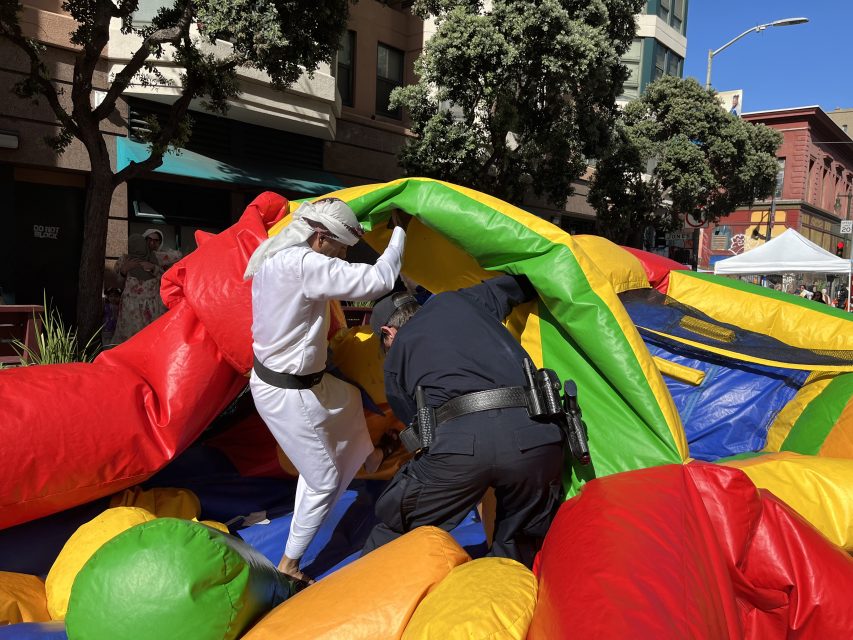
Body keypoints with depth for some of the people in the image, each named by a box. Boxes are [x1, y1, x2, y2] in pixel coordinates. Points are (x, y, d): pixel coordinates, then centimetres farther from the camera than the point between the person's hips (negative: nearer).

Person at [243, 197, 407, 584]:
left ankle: (368, 458, 59)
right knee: (324, 481, 5)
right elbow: (376, 280, -29)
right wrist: (399, 232, -14)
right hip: (287, 395, -10)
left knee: (349, 399, 33)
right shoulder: (303, 264, -29)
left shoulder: (273, 257, 1)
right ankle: (288, 566, 21)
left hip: (299, 379, 10)